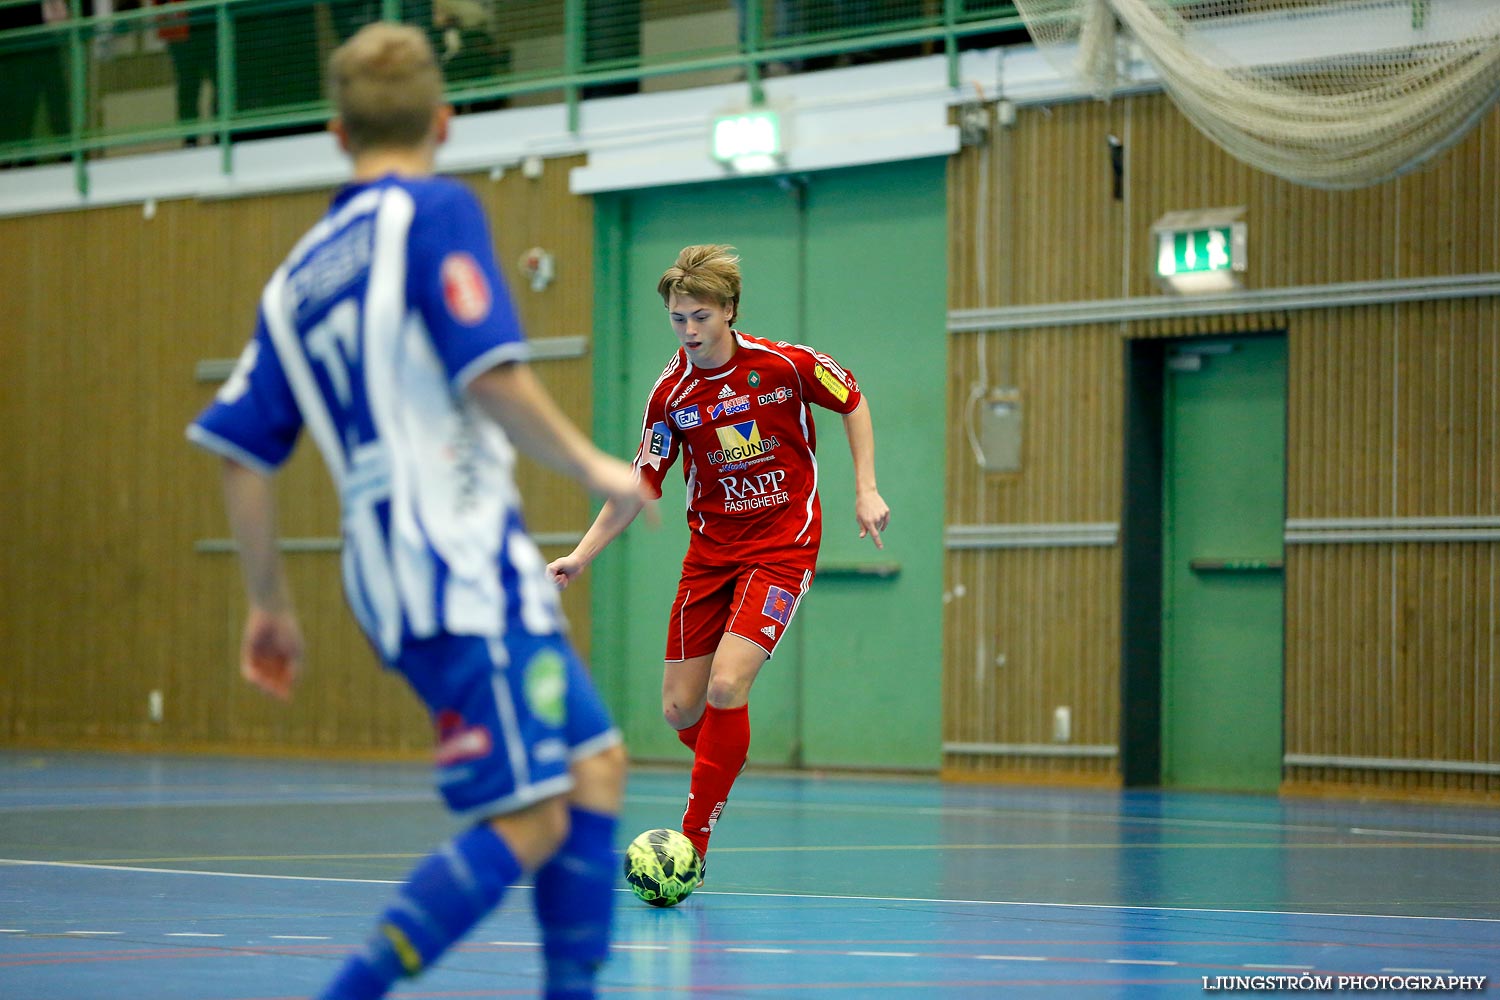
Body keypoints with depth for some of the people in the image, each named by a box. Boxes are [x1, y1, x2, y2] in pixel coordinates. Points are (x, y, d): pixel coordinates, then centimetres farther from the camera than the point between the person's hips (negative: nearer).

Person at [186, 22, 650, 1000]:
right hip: (463, 562, -8)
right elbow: (489, 372, -16)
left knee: (596, 766, 14)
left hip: (390, 576, 8)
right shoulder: (435, 211, -4)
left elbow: (240, 451, 14)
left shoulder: (297, 277, 17)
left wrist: (272, 602, 21)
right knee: (529, 824, -9)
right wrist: (593, 466, -4)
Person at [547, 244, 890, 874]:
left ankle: (693, 844, -14)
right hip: (710, 551, 4)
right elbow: (639, 486, 3)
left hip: (781, 546, -4)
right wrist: (581, 555, -7)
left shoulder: (787, 365, -11)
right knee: (681, 710, -1)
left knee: (726, 687, -21)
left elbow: (853, 402, 7)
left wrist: (865, 490, 0)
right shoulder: (671, 393, -4)